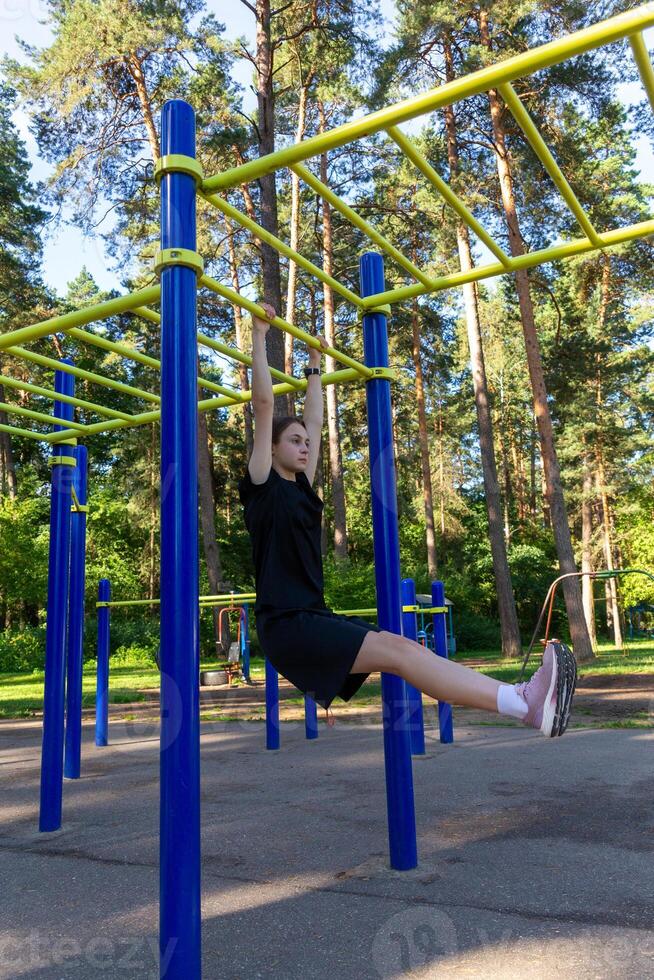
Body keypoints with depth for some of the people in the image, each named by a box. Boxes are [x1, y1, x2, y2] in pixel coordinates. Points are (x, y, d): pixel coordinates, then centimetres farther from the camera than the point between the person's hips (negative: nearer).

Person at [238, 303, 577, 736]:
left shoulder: (300, 486, 18)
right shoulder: (263, 486, -2)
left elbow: (314, 423, 26)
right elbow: (264, 403, -6)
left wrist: (315, 365, 33)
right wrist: (260, 335, -4)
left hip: (316, 618, 9)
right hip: (287, 624, -8)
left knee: (404, 650, -10)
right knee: (394, 649, -25)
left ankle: (523, 699, -21)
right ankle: (523, 704, -36)